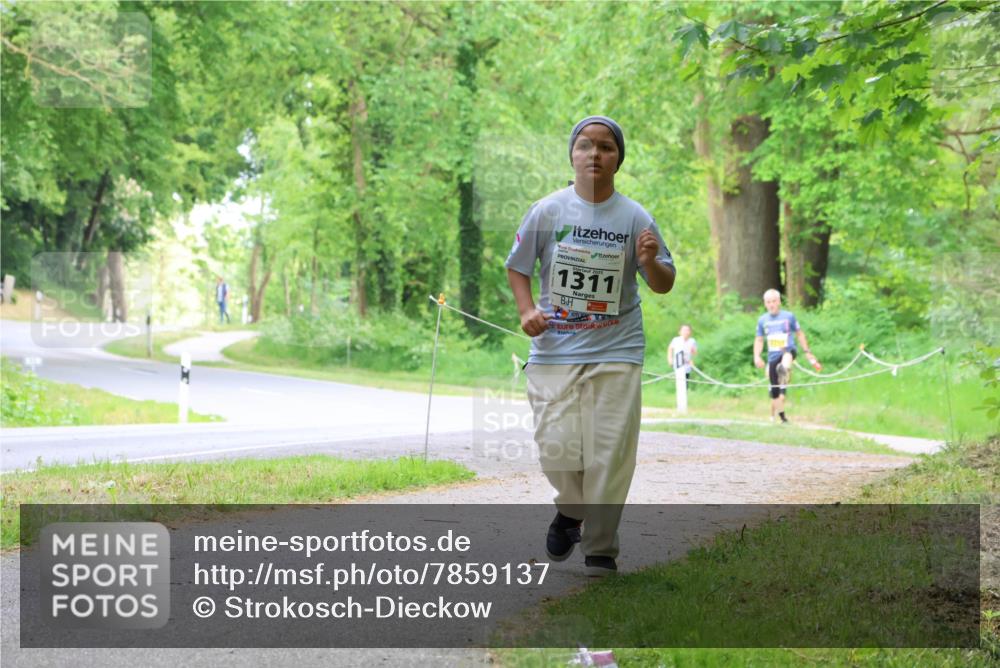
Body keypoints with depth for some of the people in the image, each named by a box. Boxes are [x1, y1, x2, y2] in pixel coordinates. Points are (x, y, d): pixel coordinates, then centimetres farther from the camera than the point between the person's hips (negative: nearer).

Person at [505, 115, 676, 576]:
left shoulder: (635, 218, 0)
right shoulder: (546, 211, 1)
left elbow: (664, 285, 6)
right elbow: (517, 267, 11)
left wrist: (651, 262, -17)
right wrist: (527, 310, -7)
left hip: (616, 352, 0)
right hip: (554, 350, 0)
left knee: (609, 455, -3)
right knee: (557, 450, -5)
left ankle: (600, 550, 10)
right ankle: (571, 510, 28)